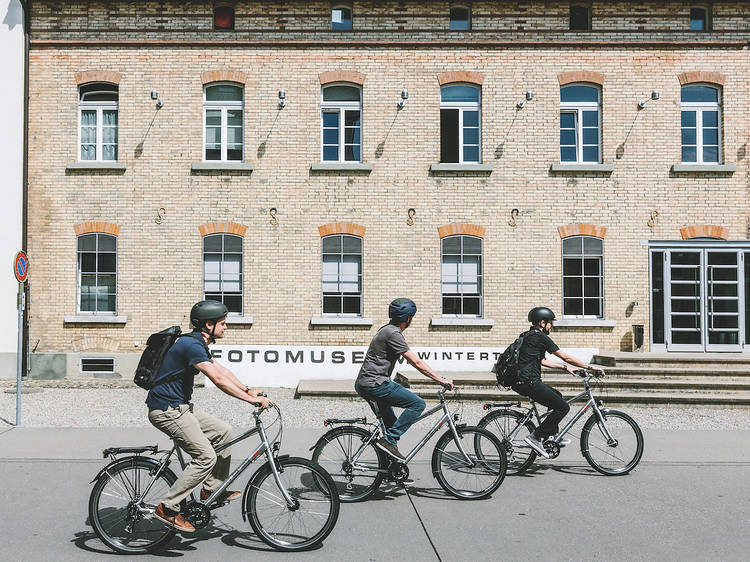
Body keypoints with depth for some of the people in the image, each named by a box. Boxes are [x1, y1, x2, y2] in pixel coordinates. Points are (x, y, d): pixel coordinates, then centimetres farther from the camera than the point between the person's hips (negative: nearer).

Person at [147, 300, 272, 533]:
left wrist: (248, 390, 6)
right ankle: (167, 508, -5)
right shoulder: (191, 345, -21)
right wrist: (252, 400, -25)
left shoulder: (197, 343, 12)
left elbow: (221, 370, 16)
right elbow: (219, 380, -27)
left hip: (179, 407, 10)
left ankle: (212, 489, 20)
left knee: (222, 432, 12)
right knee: (206, 457, -13)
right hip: (167, 411, -10)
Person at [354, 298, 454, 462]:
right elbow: (416, 362, -17)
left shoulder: (387, 330, 16)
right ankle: (389, 440, -12)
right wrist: (441, 380, -13)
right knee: (418, 404, -13)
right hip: (373, 384, -11)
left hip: (363, 384, 11)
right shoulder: (393, 334, -15)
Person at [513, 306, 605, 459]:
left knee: (557, 396, 26)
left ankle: (552, 437, 27)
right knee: (563, 407, -4)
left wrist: (564, 367, 24)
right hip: (529, 383, -10)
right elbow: (565, 356, -9)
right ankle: (535, 437, -5)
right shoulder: (540, 337, -11)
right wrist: (591, 367, -2)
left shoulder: (528, 336, 18)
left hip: (521, 382, 10)